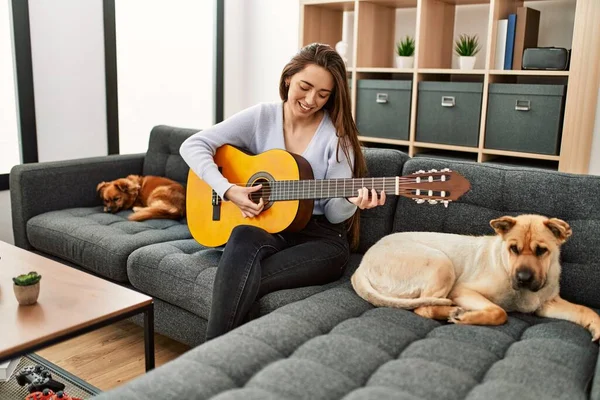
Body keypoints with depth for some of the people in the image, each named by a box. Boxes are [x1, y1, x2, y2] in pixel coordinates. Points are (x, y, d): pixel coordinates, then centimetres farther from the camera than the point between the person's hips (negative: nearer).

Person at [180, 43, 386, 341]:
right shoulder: (262, 117, 1)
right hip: (264, 228, 2)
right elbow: (193, 145, -3)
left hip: (319, 237, -2)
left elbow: (335, 214, -4)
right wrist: (228, 190, -16)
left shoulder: (337, 135, -4)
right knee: (244, 238, -36)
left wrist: (352, 202, -28)